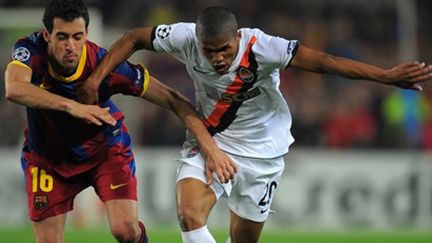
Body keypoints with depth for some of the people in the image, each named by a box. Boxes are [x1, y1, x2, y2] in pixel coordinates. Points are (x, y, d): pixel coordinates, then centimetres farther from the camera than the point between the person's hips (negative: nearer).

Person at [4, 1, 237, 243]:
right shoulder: (32, 50, -26)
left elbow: (173, 100, -21)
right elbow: (14, 89, -48)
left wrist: (211, 147, -28)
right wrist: (70, 106, -58)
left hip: (105, 148, -1)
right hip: (48, 156, 1)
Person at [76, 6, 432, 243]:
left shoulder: (260, 48, -30)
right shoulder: (186, 38, -22)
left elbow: (321, 61, -37)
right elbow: (135, 38, -6)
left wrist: (386, 76, -45)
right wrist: (96, 79, -15)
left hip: (261, 153, -1)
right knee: (189, 214, -24)